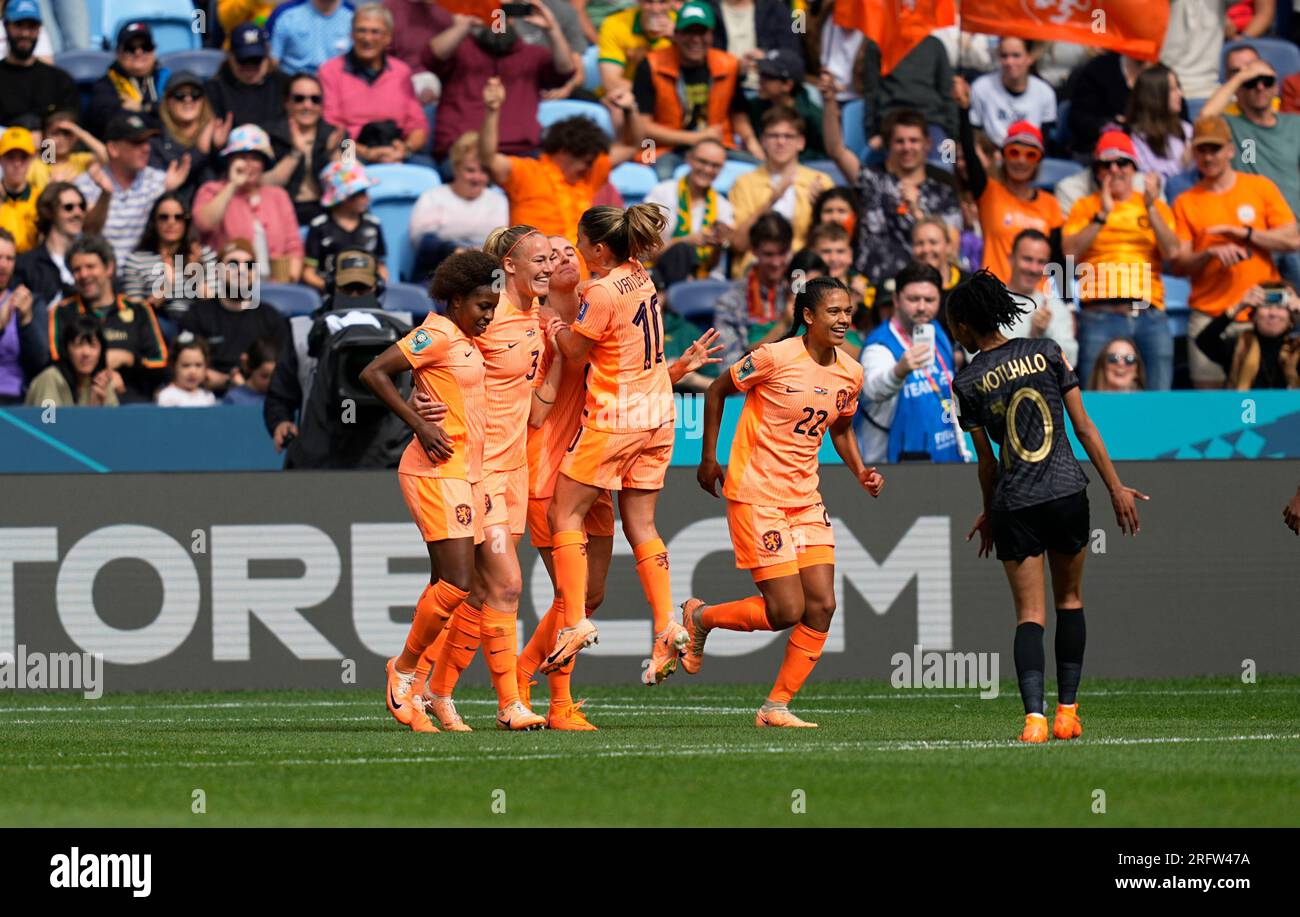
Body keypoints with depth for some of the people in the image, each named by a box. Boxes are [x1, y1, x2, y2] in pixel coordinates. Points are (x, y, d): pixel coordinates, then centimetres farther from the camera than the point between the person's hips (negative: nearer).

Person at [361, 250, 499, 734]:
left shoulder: (467, 343, 16)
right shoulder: (436, 336, -10)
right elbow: (374, 372, -16)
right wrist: (420, 425, -19)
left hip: (467, 472, 9)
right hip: (437, 471, -9)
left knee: (446, 587, 7)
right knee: (457, 583, -13)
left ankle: (409, 689, 10)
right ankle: (405, 668, 1)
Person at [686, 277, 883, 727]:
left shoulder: (850, 374, 4)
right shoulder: (775, 358, -15)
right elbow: (717, 391, -2)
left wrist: (861, 472, 5)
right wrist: (708, 458, 1)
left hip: (805, 498, 7)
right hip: (756, 495, -7)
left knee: (821, 606, -3)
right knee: (786, 612, -10)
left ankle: (776, 707, 9)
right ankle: (700, 618, 17)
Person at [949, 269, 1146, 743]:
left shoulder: (967, 383, -2)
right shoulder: (1046, 352, 1)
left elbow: (986, 461, 4)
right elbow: (1084, 427, 2)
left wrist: (989, 514, 20)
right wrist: (1116, 488, 7)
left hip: (1014, 507, -1)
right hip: (1068, 492, 1)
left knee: (1029, 614, 1)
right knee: (1070, 600, 18)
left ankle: (1033, 714, -17)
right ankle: (1067, 710, 15)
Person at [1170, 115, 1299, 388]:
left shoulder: (1261, 187, 8)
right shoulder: (1185, 202, 9)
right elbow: (1179, 265, 3)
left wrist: (1243, 233, -8)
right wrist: (1211, 254, -16)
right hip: (1208, 314, 0)